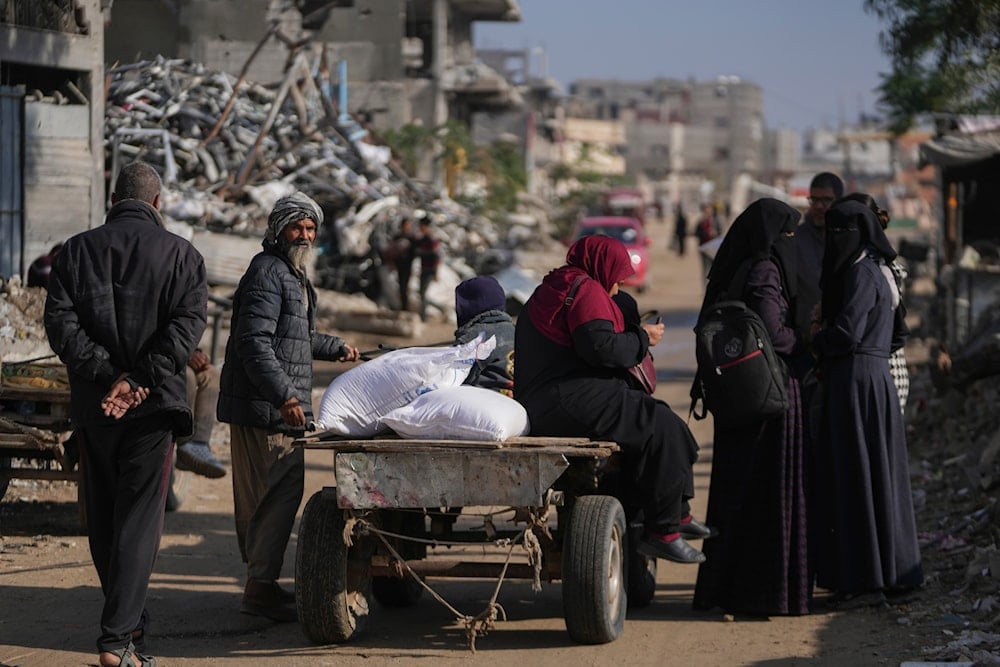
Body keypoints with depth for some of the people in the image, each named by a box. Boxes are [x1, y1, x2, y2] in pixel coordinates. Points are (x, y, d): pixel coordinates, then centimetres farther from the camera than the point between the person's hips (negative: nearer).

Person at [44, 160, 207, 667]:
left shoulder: (78, 250, 6)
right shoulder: (180, 254, 0)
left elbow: (60, 321, -6)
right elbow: (188, 323, -12)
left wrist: (106, 373, -10)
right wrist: (138, 380, -15)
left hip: (92, 406, 2)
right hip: (152, 406, -2)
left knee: (103, 520, 15)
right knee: (139, 521, -2)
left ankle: (130, 621, 25)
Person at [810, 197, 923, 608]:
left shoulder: (863, 273, -13)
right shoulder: (863, 269, 16)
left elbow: (847, 332, -22)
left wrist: (817, 339, -1)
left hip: (858, 382, -10)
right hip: (867, 377, 10)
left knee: (858, 479, -6)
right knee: (876, 478, 12)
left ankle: (867, 580, -3)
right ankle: (895, 572, 17)